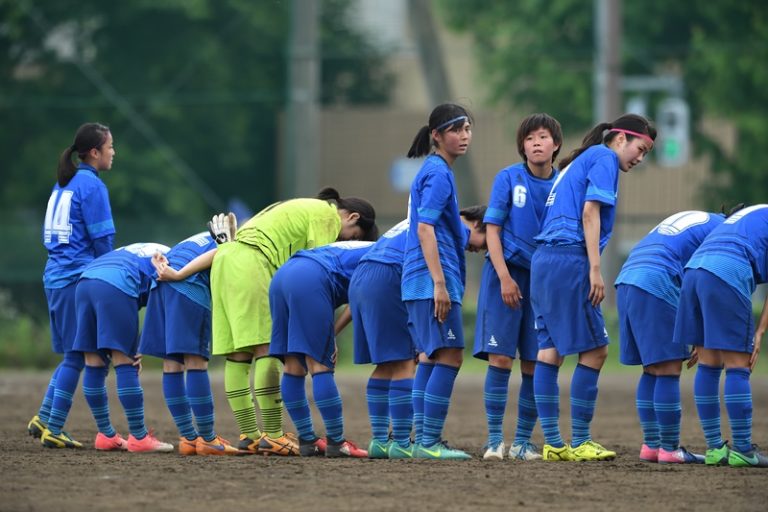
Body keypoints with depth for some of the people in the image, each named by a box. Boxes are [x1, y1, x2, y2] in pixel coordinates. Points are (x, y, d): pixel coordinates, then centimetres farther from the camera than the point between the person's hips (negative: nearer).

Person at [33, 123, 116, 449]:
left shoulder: (63, 183, 15)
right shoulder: (91, 184, -10)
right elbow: (101, 239, -11)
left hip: (55, 276, 8)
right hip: (78, 278, -8)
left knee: (73, 354, 16)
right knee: (76, 355, -2)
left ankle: (43, 419, 13)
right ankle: (52, 430, -1)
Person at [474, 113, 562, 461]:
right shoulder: (508, 178, -1)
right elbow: (492, 230, -2)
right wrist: (505, 277, -12)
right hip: (507, 273, -2)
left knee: (534, 365, 2)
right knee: (500, 357, -7)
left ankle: (523, 442, 10)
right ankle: (494, 440, -3)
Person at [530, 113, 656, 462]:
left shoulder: (577, 162, 26)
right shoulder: (604, 157, -1)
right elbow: (589, 213, -12)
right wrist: (595, 269, -16)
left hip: (543, 262, 10)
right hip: (570, 259, -10)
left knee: (550, 351, 6)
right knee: (594, 350, -5)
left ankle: (552, 443, 6)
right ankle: (579, 443, -5)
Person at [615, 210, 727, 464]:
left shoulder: (694, 219, 30)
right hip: (655, 286, -9)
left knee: (652, 371, 13)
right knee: (668, 371, -4)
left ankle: (651, 445, 14)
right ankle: (670, 449, -3)